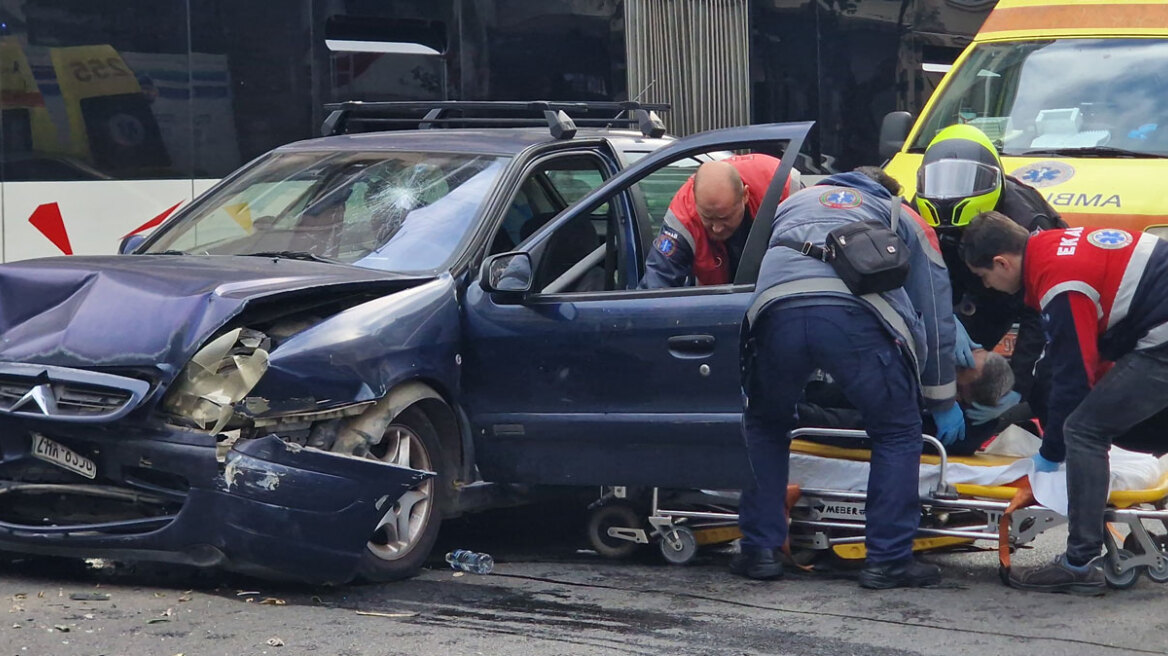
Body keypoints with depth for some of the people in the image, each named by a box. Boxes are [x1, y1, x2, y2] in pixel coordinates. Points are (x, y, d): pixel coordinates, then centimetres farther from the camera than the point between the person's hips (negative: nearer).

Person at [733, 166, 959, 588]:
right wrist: (943, 402, 41)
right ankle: (888, 560, 14)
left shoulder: (795, 201, 41)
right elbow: (935, 314, 32)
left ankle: (759, 551, 22)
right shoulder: (903, 217, 34)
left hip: (776, 309, 2)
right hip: (857, 314, -2)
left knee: (765, 426, 26)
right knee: (897, 431, 17)